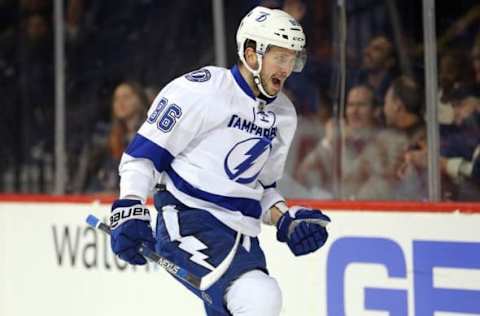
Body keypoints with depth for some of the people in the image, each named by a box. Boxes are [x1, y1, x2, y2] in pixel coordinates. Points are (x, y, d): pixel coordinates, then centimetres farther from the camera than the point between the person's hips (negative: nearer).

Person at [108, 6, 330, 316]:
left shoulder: (283, 114, 14)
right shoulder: (201, 90, -9)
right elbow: (143, 152, -8)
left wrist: (286, 220, 7)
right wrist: (129, 210, -19)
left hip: (241, 233, 8)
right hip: (188, 219, -8)